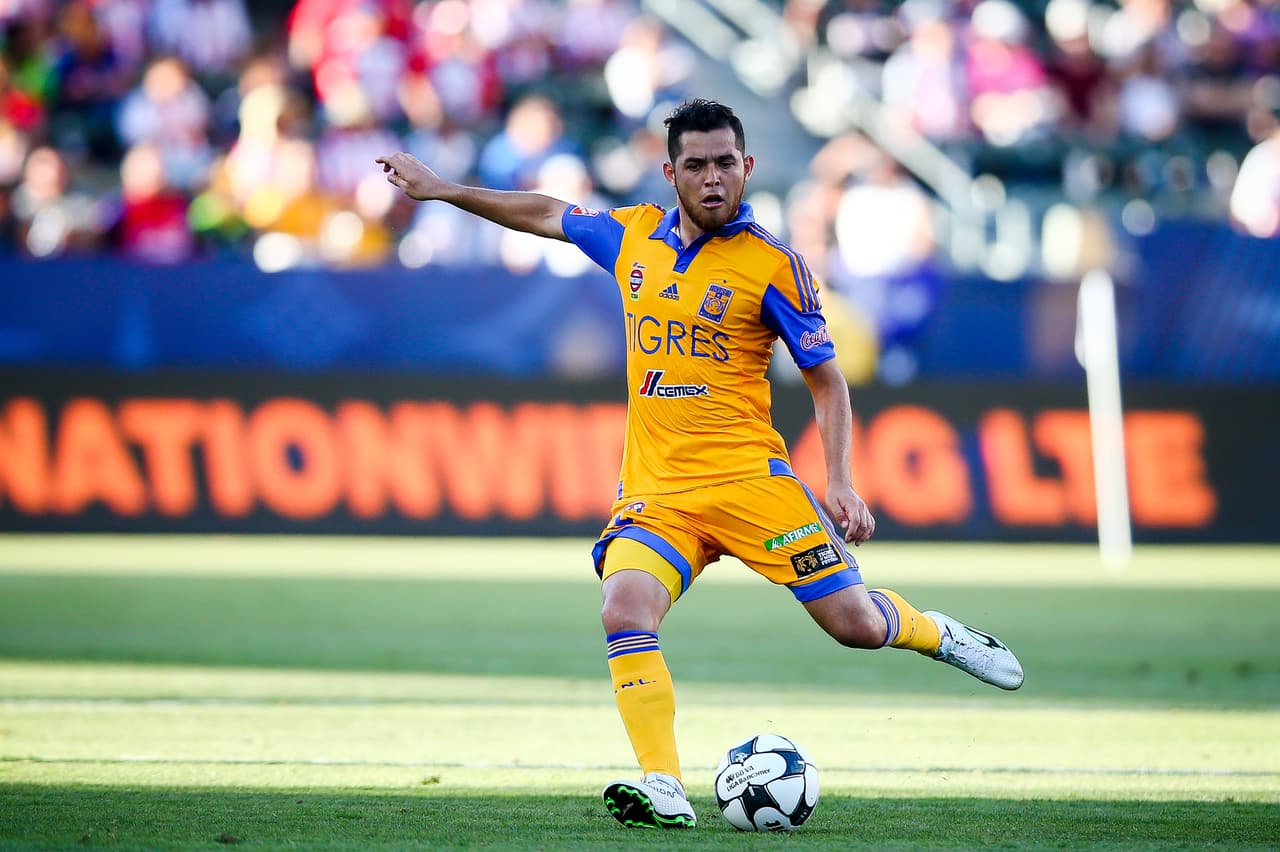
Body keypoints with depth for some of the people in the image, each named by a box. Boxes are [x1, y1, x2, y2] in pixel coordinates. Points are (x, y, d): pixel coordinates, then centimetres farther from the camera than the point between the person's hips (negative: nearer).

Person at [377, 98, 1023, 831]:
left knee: (854, 622, -5)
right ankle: (665, 790, -24)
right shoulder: (634, 236, 9)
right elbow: (547, 215, 25)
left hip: (747, 478, -3)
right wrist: (442, 189, 25)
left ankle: (935, 633, 30)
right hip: (655, 488, 3)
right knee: (626, 611, -24)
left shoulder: (772, 266, -3)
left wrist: (841, 483, -9)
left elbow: (827, 379, 2)